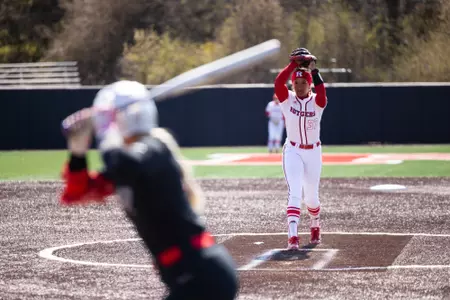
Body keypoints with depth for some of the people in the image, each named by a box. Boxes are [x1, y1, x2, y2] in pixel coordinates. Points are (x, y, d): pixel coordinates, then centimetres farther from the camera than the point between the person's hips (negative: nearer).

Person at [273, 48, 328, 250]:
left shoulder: (317, 101, -4)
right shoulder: (287, 99, -3)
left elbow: (321, 91, -28)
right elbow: (278, 82, -22)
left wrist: (313, 69, -26)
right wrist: (294, 63, -21)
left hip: (313, 152, 1)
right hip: (293, 151, -1)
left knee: (311, 196, 12)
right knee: (295, 193, -17)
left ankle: (315, 226, 41)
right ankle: (292, 236, -26)